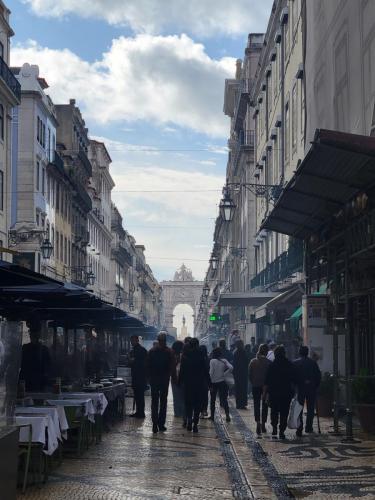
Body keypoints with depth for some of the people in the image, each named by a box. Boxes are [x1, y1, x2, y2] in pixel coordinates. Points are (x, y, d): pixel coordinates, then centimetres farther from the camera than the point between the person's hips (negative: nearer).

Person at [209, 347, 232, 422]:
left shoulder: (212, 361, -10)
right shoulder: (224, 361, -2)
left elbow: (211, 372, -13)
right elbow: (231, 368, -14)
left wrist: (209, 382, -6)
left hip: (214, 382, -2)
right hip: (222, 382, 2)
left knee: (213, 399, 13)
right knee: (224, 399, 3)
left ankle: (212, 415, 17)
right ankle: (227, 415, -9)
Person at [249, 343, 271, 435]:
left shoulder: (253, 362, -2)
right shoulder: (268, 362, -11)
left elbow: (249, 375, 1)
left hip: (255, 386, 1)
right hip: (266, 386, -1)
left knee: (256, 405, 6)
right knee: (265, 405, 11)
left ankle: (258, 422, -14)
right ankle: (263, 424, 16)